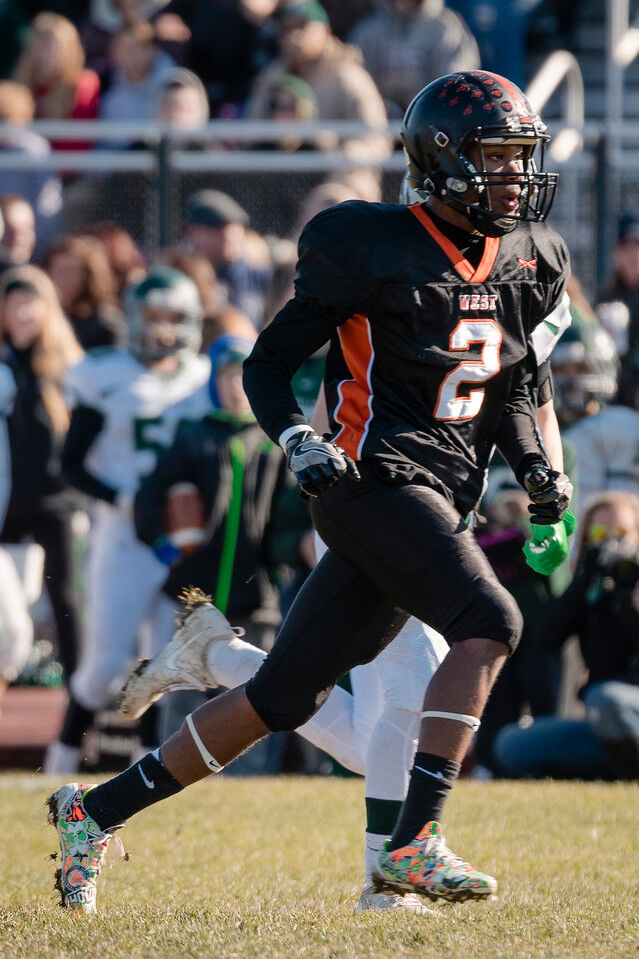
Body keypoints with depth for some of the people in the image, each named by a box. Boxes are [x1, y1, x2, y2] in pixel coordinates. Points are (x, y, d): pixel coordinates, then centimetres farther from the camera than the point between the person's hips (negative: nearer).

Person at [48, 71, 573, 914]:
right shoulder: (379, 252, -8)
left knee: (285, 698, 7)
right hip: (376, 477, -7)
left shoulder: (526, 263, 13)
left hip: (441, 499, 7)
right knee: (489, 626, -26)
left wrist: (536, 470, 8)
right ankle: (413, 844, -28)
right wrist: (299, 441, -19)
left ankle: (96, 812, 18)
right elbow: (267, 364, -2)